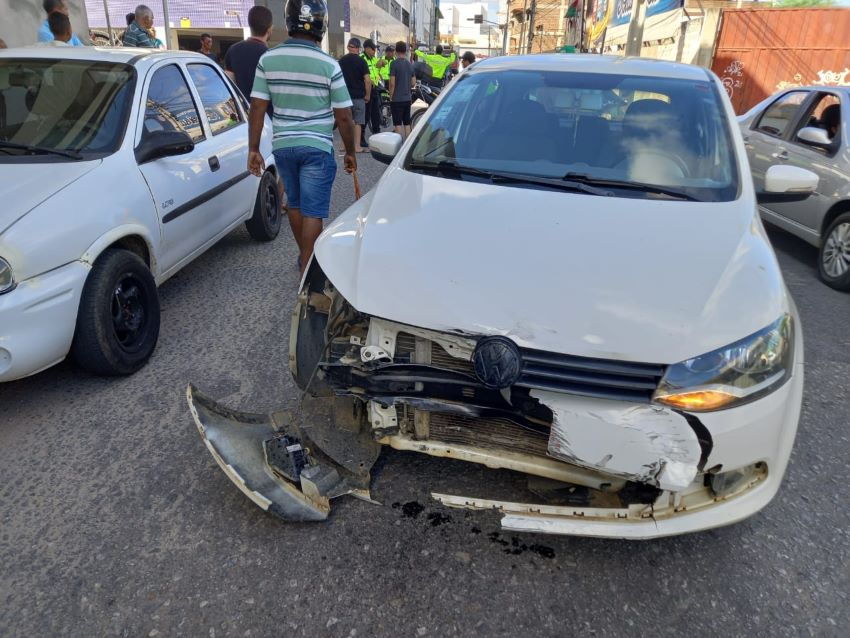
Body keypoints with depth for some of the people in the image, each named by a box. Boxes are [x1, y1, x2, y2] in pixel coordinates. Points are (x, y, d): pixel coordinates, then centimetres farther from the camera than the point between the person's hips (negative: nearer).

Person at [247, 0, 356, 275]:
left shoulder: (268, 60, 0)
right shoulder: (329, 65, -9)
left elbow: (257, 109, -1)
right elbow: (343, 117, -7)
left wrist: (253, 149, 5)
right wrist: (350, 152, 5)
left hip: (283, 146, 4)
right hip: (317, 148, -4)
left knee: (295, 204, 20)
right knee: (313, 211, 1)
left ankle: (304, 256, 36)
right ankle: (307, 269, 5)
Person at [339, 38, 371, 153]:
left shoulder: (341, 61, 6)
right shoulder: (361, 61, -6)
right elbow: (367, 80, -12)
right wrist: (368, 95, -2)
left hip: (344, 95, 4)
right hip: (358, 96, -4)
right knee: (358, 122, 1)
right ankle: (358, 146, 1)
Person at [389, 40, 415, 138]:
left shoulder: (394, 63, -11)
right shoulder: (410, 64, 7)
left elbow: (392, 83, -15)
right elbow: (413, 83, 11)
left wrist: (391, 96, -4)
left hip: (397, 99, -6)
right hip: (407, 98, 6)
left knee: (398, 124, -3)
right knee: (407, 123, 11)